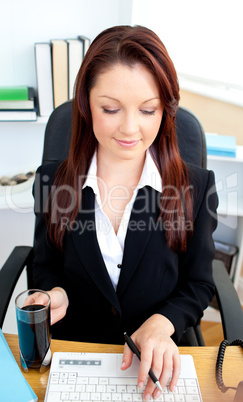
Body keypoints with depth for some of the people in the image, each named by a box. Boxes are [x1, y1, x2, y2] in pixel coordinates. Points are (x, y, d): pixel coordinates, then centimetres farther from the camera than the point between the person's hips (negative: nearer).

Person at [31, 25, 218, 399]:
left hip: (156, 364, 0)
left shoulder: (196, 186, -8)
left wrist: (161, 323, -16)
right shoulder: (53, 181, -5)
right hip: (72, 350, 1)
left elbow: (198, 284, 0)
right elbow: (46, 267, 7)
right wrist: (56, 295, -14)